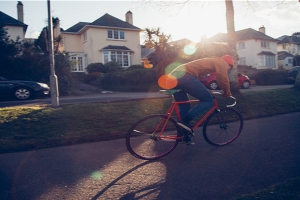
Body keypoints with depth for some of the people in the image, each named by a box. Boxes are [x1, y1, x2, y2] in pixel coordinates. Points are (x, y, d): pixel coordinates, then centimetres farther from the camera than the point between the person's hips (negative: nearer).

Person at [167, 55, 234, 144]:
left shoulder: (212, 61, 38)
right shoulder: (221, 62, 12)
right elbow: (223, 80, 3)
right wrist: (227, 94, 19)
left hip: (174, 76, 10)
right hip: (185, 76, -9)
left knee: (185, 107, 19)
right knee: (208, 100, 0)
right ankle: (185, 121, -10)